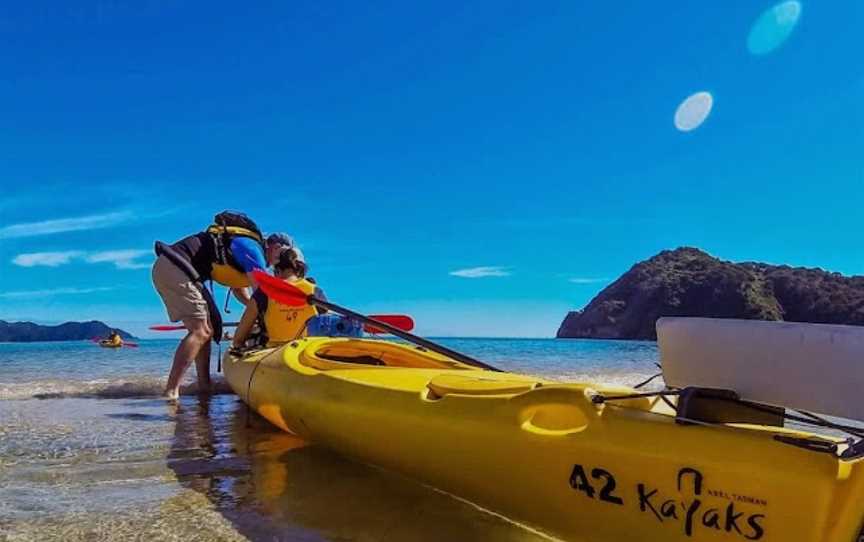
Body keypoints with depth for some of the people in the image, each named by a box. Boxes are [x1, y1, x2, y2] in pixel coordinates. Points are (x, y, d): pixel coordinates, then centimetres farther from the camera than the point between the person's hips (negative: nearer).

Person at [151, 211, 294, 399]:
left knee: (208, 328, 12)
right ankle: (171, 392, -16)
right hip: (175, 269, -10)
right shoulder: (252, 248, -8)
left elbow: (238, 289, 30)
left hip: (169, 267, 10)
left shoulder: (242, 244, 21)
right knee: (200, 331, -13)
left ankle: (204, 386, 13)